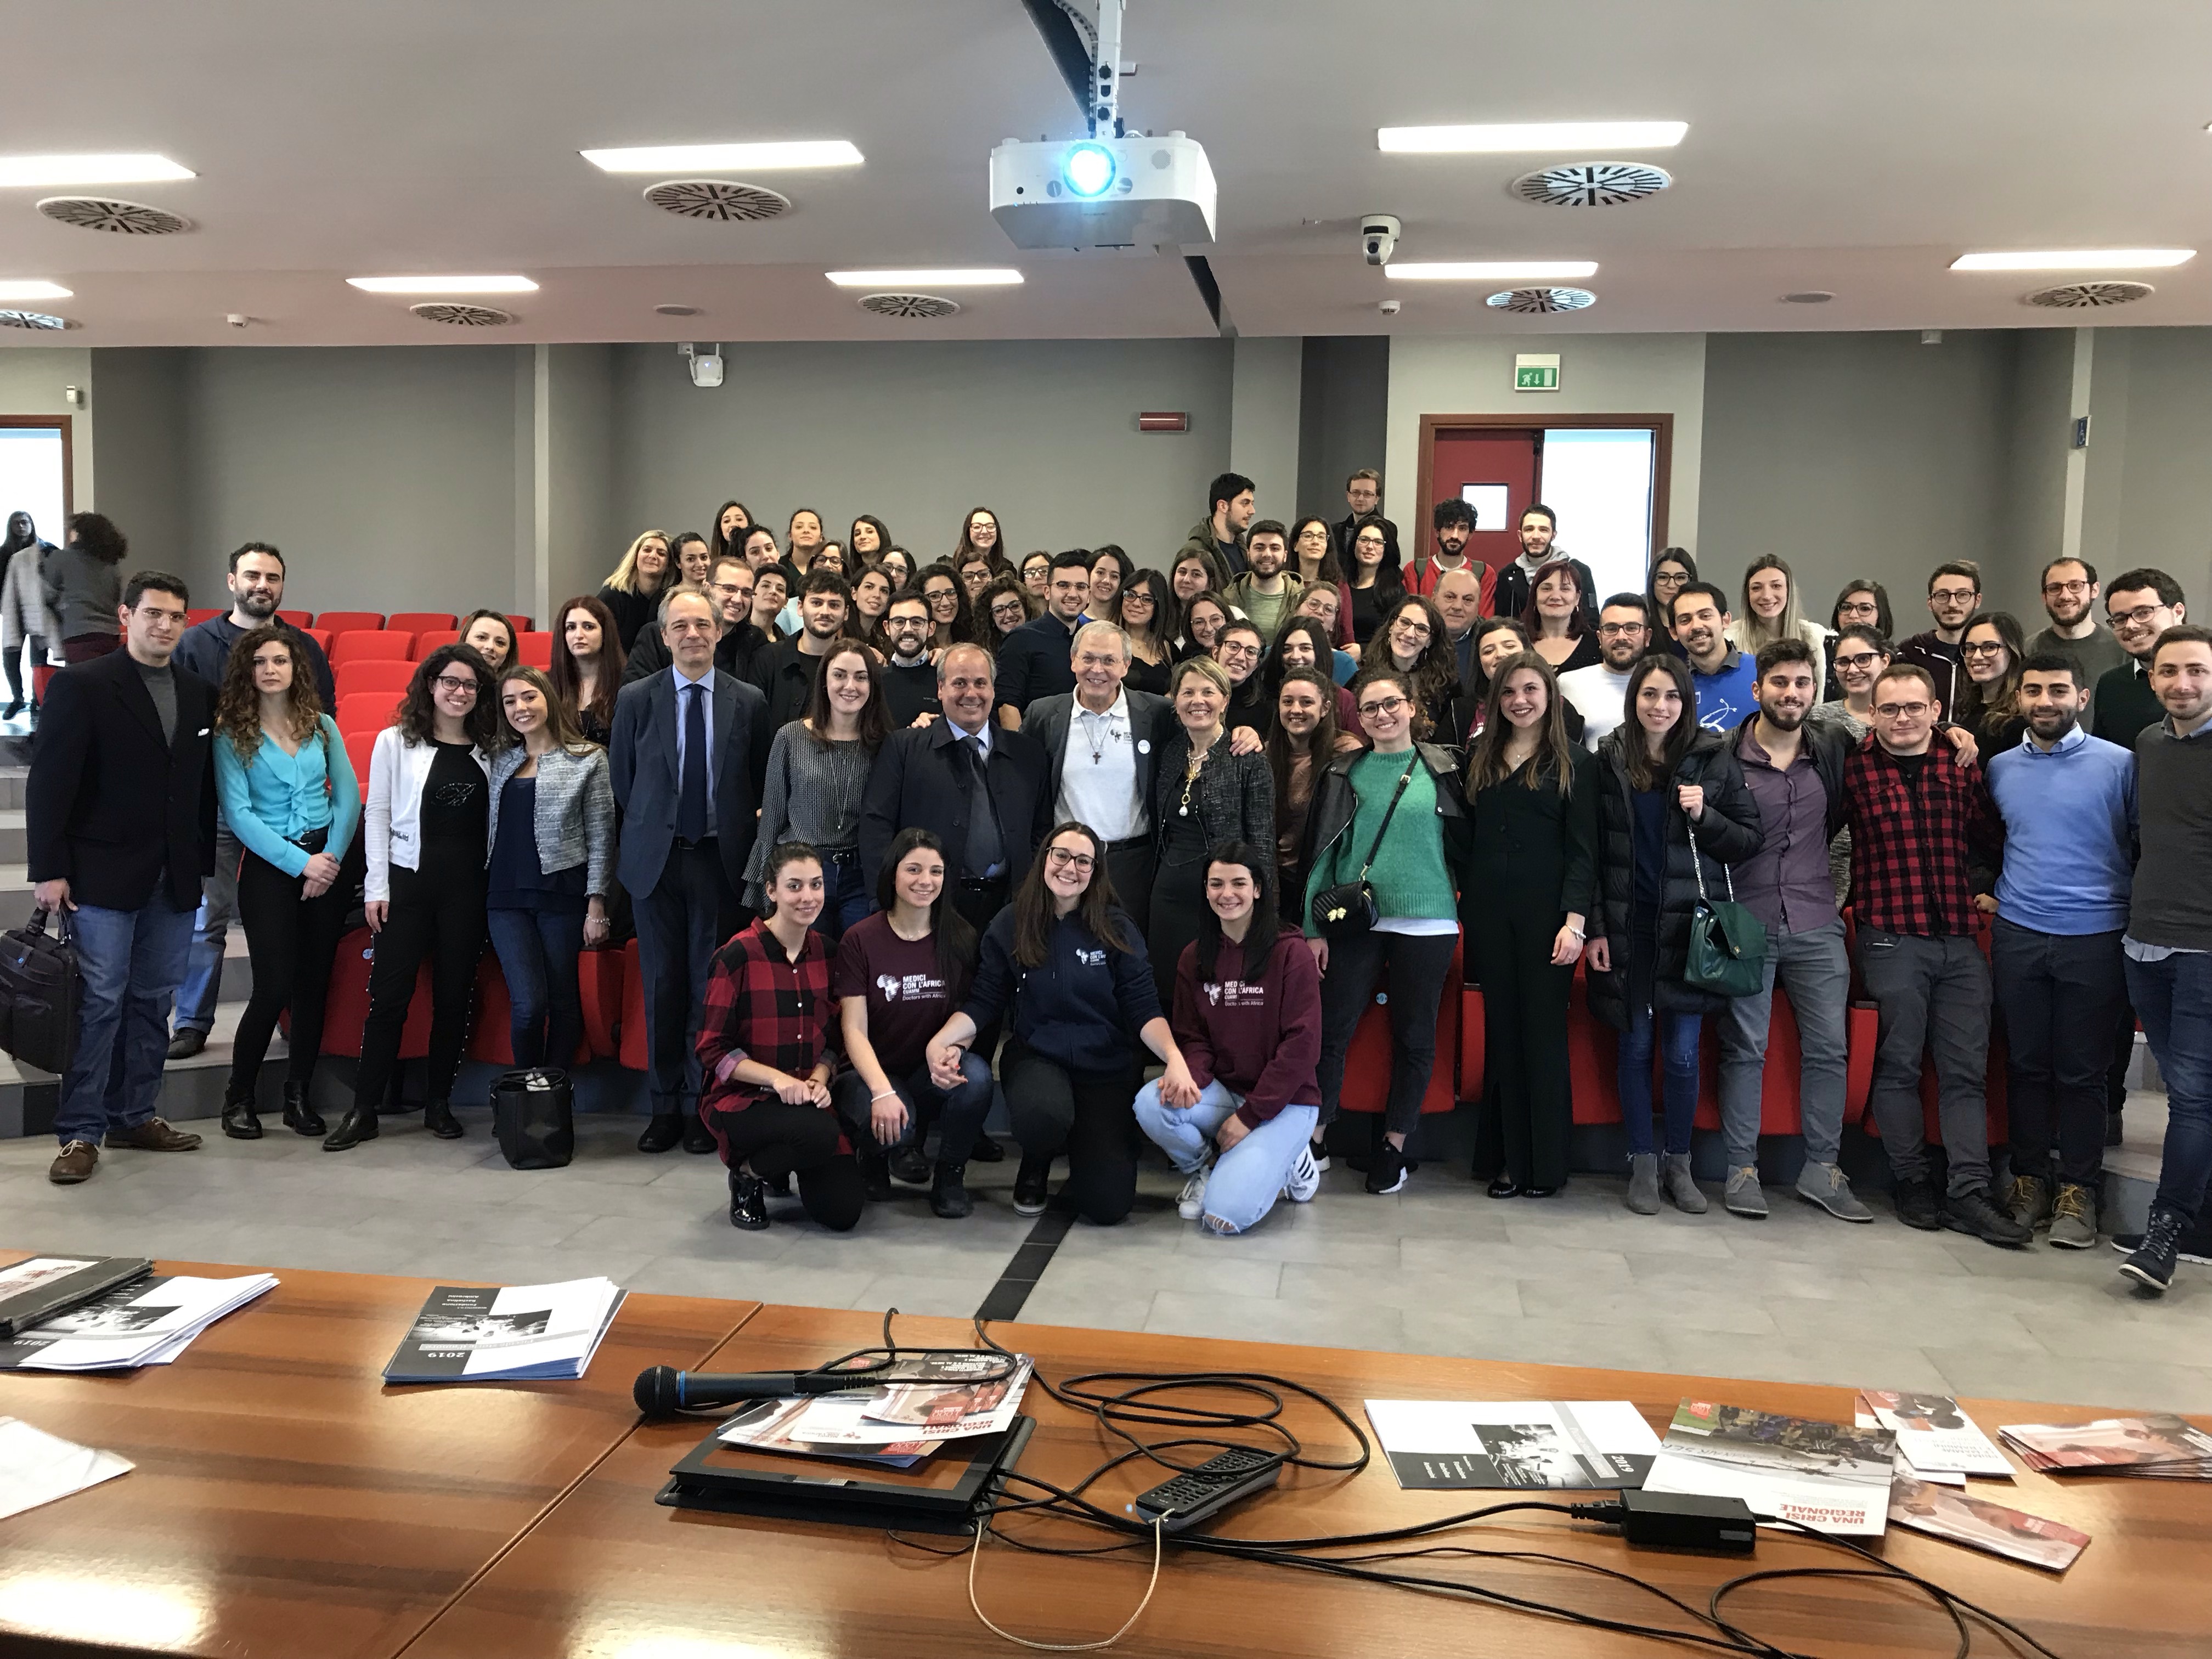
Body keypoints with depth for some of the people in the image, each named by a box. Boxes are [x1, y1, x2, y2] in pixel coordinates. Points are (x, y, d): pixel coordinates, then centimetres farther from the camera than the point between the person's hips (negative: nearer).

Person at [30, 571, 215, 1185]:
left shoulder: (197, 693, 11)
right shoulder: (81, 685, -4)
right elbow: (49, 782, -7)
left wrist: (205, 861, 6)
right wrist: (48, 870, -12)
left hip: (175, 878, 5)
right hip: (103, 875, -5)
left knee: (153, 1001, 10)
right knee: (98, 1002, -3)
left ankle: (134, 1116, 21)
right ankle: (80, 1132, 5)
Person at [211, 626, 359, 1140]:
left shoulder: (322, 726, 7)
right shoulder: (232, 735, -2)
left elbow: (348, 795, 4)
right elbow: (238, 813, -9)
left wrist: (332, 856, -9)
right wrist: (300, 863, -13)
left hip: (328, 862, 3)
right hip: (269, 866, -3)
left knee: (315, 984, 6)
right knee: (274, 987, -9)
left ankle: (298, 1095, 18)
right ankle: (238, 1098, 10)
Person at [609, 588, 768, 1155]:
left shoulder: (749, 701, 3)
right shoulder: (635, 699, 4)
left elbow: (760, 783, 5)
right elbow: (621, 779, 8)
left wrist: (743, 843, 0)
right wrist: (644, 836, 4)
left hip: (720, 859, 0)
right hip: (656, 858, 1)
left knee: (712, 984, 2)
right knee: (662, 985, 6)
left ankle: (702, 1108, 11)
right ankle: (665, 1107, 15)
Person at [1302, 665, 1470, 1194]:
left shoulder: (1442, 770, 4)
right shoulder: (1344, 773, 5)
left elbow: (1463, 845, 8)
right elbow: (1321, 850, 5)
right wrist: (1314, 927, 0)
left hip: (1426, 921, 0)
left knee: (1415, 1035, 7)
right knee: (1332, 1030, -2)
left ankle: (1394, 1145, 19)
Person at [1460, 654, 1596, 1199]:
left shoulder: (1573, 761, 1)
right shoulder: (1480, 757, 13)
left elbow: (1582, 849, -3)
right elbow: (1467, 837, 13)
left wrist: (1575, 920, -13)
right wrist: (1466, 904, 4)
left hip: (1546, 911, -3)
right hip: (1488, 911, 4)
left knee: (1544, 1033, 0)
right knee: (1501, 1034, 6)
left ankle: (1546, 1165, 8)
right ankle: (1507, 1159, 13)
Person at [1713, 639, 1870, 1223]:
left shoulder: (1833, 747, 5)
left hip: (1816, 925, 3)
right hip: (1745, 923, -3)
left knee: (1828, 1048, 5)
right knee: (1745, 1048, 3)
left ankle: (1822, 1169, 16)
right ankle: (1742, 1168, 12)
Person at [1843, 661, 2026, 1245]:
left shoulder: (1961, 767, 9)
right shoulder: (1855, 769, -1)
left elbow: (1988, 841, 15)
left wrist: (1977, 889, 2)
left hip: (1960, 939, 3)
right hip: (1891, 938, -3)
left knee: (1966, 1070, 3)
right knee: (1899, 1065, 3)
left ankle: (1970, 1194, 6)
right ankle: (1912, 1184, 15)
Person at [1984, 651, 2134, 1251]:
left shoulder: (2119, 764, -2)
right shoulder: (1999, 767, 8)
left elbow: (2146, 848, 0)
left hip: (2094, 938, -3)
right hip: (2017, 937, 3)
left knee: (2082, 1071, 3)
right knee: (2026, 1064, 9)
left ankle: (2077, 1191, 13)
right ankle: (2029, 1180, 18)